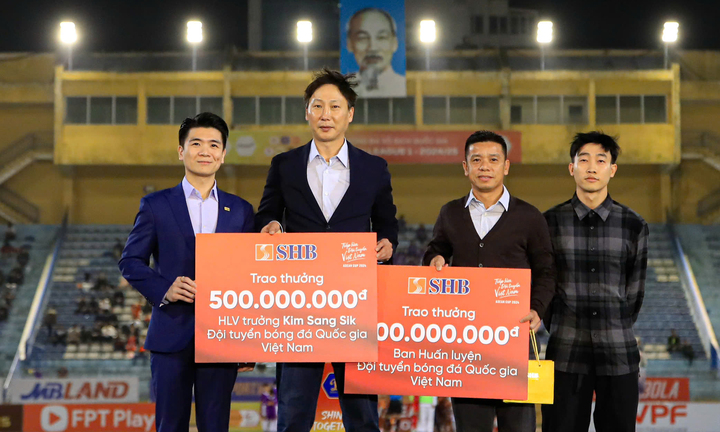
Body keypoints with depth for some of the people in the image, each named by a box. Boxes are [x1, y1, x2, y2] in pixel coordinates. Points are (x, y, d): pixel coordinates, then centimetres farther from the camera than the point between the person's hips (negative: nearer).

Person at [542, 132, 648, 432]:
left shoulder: (633, 226, 4)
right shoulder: (550, 222, 3)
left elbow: (634, 289, 10)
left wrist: (615, 334, 9)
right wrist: (564, 331, 11)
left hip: (619, 354, 1)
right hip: (566, 352, -1)